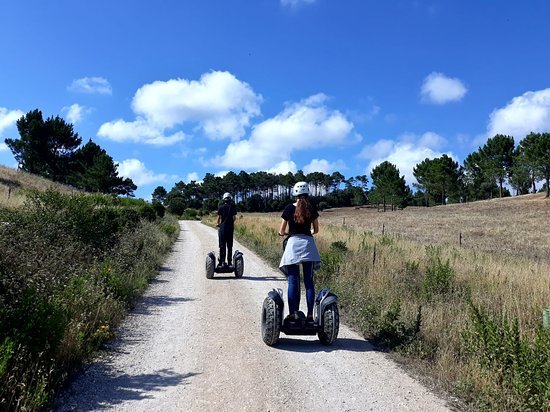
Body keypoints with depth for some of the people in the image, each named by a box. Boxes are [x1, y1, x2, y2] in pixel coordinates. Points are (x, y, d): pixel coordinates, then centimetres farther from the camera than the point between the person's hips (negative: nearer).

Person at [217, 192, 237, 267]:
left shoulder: (221, 207, -3)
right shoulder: (233, 207, 0)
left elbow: (219, 218, -2)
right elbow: (234, 218, 1)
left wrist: (219, 224, 17)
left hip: (222, 227, -1)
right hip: (230, 228, 1)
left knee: (222, 245, 3)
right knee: (229, 246, 9)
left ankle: (222, 261, -3)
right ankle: (229, 262, 10)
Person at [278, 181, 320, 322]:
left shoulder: (289, 209, 0)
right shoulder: (312, 209, 5)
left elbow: (281, 231, 4)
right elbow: (316, 230, 14)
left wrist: (285, 233, 26)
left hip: (293, 243, -2)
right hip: (308, 244, 2)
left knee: (293, 281, 2)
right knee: (309, 281, 5)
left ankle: (293, 313, -1)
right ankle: (310, 314, 3)